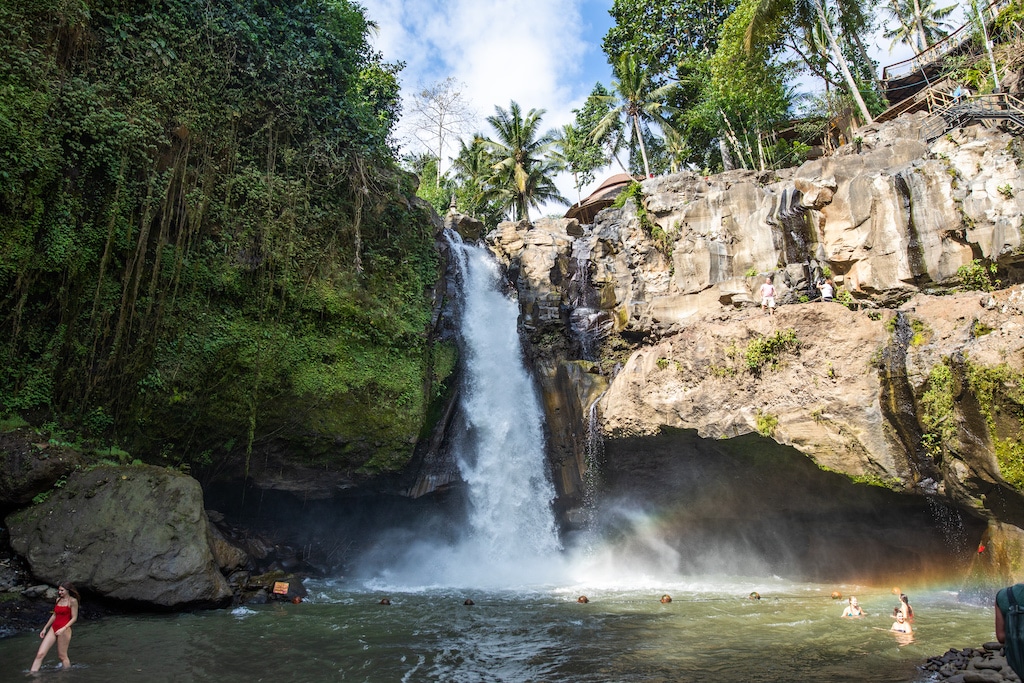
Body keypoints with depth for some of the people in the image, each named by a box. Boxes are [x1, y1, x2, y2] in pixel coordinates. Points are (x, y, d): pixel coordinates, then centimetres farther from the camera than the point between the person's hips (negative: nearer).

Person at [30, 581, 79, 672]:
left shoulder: (73, 601, -9)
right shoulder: (58, 600, 12)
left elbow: (74, 618, -10)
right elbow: (54, 615, 21)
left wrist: (63, 629, -19)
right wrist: (45, 628, 18)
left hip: (64, 630, -7)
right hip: (53, 628, 7)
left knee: (62, 656, 4)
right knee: (40, 654, -4)